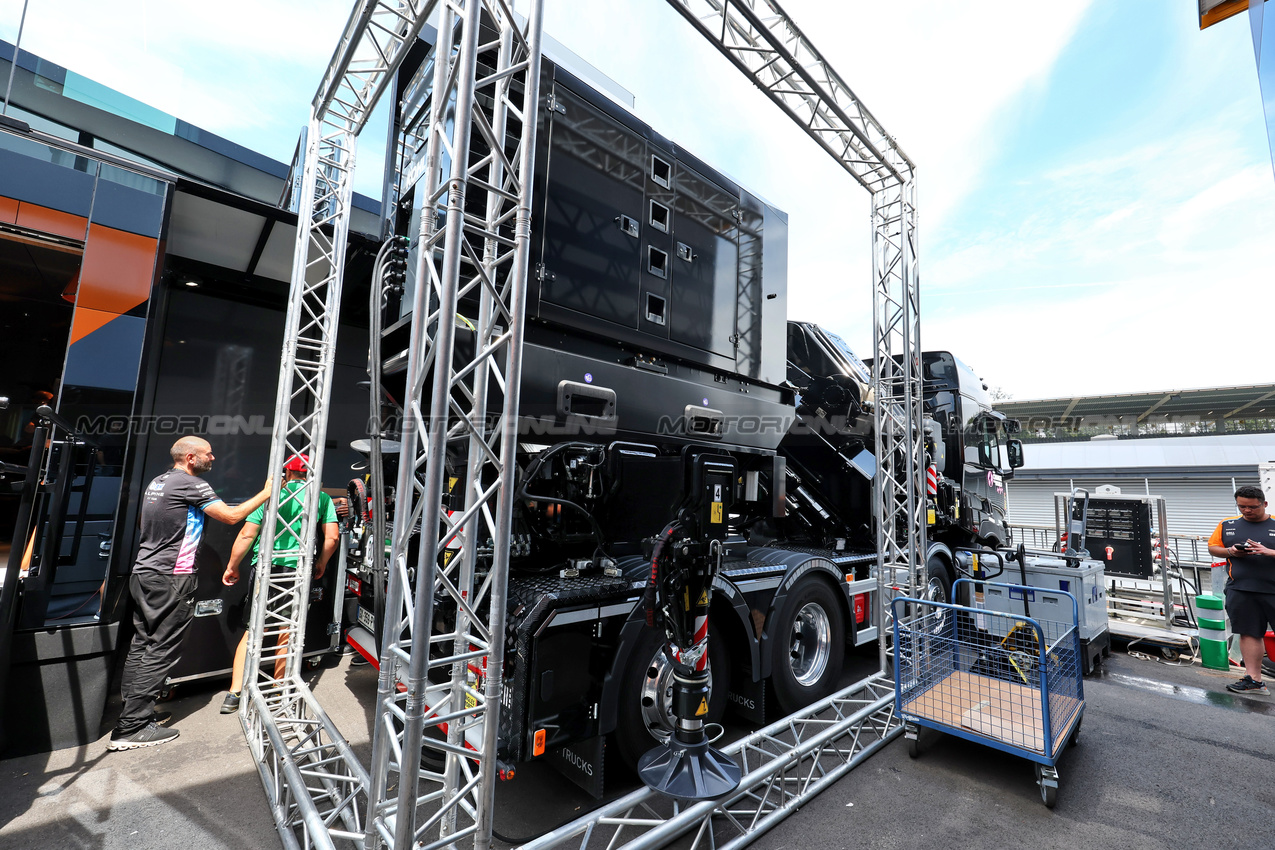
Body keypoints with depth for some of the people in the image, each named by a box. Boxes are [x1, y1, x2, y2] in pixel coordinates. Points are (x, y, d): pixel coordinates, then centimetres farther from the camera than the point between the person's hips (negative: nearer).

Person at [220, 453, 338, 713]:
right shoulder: (322, 498, 2)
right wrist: (321, 564, 14)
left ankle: (234, 694, 10)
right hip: (298, 571, 0)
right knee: (287, 633, 13)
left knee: (253, 632, 11)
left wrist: (232, 567, 14)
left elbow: (247, 535, 1)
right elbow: (332, 537, -3)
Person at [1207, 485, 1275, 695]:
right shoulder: (1227, 525, 8)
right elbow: (1212, 547, 13)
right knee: (1248, 633, 4)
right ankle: (1254, 680, 9)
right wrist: (1229, 552, -6)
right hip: (1240, 590, 2)